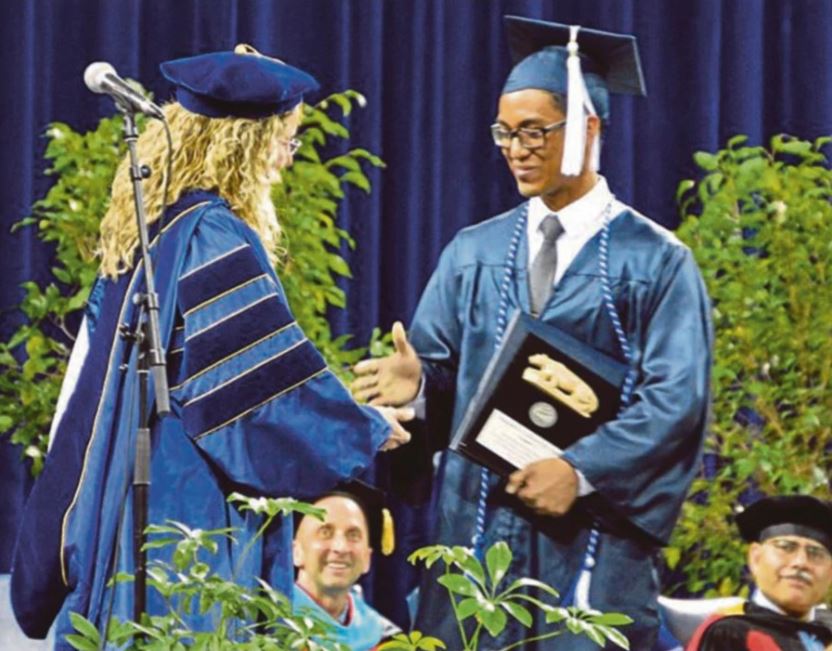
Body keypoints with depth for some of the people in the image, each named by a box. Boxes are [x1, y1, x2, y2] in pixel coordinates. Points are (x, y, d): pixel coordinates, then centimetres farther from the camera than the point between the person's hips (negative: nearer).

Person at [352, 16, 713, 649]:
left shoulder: (657, 262, 0)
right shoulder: (474, 253, 13)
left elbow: (676, 401, -7)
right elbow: (439, 363, 9)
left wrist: (580, 472, -18)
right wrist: (416, 379, -15)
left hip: (593, 532, -3)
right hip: (476, 526, 3)